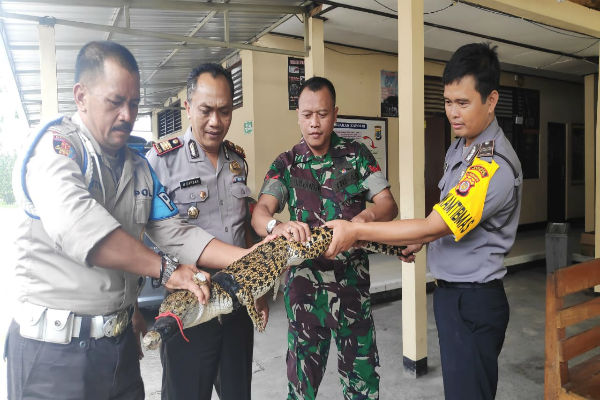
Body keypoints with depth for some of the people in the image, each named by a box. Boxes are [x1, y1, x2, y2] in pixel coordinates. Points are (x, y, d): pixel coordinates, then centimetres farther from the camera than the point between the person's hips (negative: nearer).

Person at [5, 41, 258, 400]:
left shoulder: (139, 166, 9)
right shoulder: (56, 145, -11)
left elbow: (176, 233, 2)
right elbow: (74, 222, -30)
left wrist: (250, 257, -10)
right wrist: (165, 269, -25)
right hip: (55, 348, -6)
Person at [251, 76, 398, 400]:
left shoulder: (357, 155, 2)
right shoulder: (286, 164, 2)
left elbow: (388, 204, -5)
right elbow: (260, 213, -12)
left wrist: (365, 217, -28)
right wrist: (278, 226, -35)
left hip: (353, 279, 0)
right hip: (304, 279, 0)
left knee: (362, 373, 12)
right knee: (303, 374, 13)